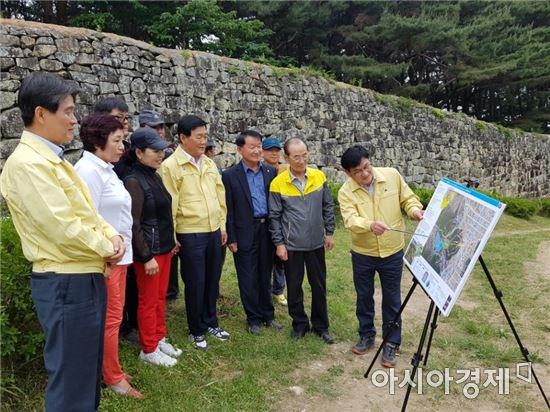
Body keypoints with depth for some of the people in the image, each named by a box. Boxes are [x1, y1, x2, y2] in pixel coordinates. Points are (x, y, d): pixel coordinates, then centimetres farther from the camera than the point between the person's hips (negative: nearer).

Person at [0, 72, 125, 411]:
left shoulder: (53, 160, 13)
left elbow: (87, 214, 16)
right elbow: (63, 227, -24)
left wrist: (112, 236, -2)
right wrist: (107, 249, -9)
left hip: (85, 278, 10)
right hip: (66, 284, -10)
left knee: (88, 373, 22)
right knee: (71, 379, 5)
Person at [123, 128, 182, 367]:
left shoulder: (155, 177, 8)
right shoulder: (134, 181, -17)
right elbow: (133, 224, -19)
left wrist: (172, 241, 15)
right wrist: (146, 257, -19)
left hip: (165, 247, 8)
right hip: (149, 250, -8)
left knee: (161, 297, 18)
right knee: (148, 301, 7)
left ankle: (160, 339, 34)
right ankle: (148, 349, 23)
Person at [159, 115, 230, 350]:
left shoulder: (209, 163, 9)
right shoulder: (171, 166, -10)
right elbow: (169, 204, -11)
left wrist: (222, 224, 13)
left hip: (214, 233, 6)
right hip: (190, 235, -6)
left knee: (212, 280, 16)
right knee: (195, 284, 5)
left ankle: (210, 323, 34)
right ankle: (196, 331, 24)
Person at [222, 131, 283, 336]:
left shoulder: (271, 172, 4)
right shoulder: (230, 175, -6)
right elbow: (228, 210, -5)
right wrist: (231, 238, -7)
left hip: (267, 230, 3)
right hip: (245, 233, -3)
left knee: (265, 275, 16)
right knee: (248, 278, 7)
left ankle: (267, 314, 31)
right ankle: (253, 318, 23)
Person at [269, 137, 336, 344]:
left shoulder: (319, 177, -3)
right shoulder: (278, 183, -9)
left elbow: (328, 207, 6)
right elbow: (275, 216, -4)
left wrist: (329, 232, 6)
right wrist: (279, 243, -6)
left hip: (316, 243, 2)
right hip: (291, 245, -2)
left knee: (319, 286, 11)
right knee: (294, 287, 10)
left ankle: (321, 325, 27)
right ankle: (299, 323, 29)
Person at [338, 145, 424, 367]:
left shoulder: (392, 175, -9)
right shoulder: (345, 192, -12)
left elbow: (407, 199, 2)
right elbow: (351, 220, -26)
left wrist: (415, 210, -20)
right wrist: (370, 225, -46)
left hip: (392, 252, 0)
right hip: (362, 254, 1)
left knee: (392, 300, 9)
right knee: (364, 297, 16)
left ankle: (391, 344, 25)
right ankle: (366, 336, 37)